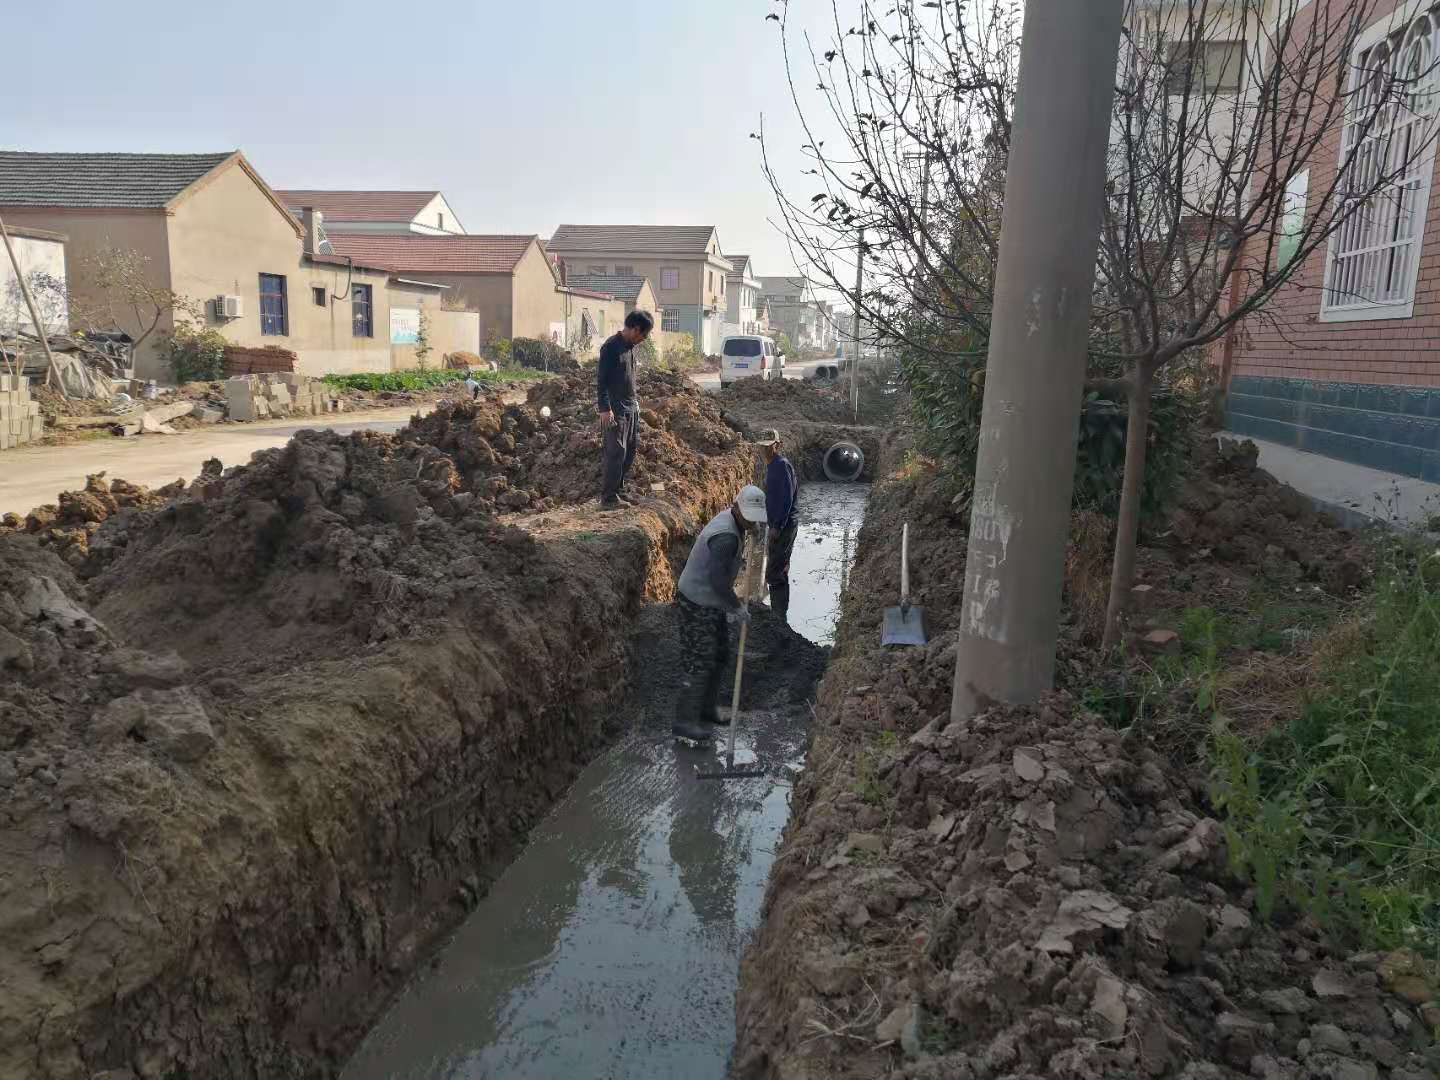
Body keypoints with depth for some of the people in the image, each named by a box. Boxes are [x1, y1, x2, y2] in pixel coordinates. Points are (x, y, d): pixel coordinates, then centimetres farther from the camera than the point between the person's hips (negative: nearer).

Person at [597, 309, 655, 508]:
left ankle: (618, 490, 21)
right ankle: (608, 497, -3)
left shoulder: (631, 347, 14)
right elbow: (601, 380, -16)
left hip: (631, 409, 9)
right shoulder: (611, 347, -13)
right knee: (616, 453, -9)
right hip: (616, 410, -9)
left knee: (630, 453, 11)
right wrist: (605, 409, -21)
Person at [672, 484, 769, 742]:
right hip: (696, 605, -10)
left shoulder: (729, 520, 5)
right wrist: (737, 607, -17)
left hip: (712, 603, 10)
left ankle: (706, 708, 32)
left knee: (720, 655, 18)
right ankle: (685, 721, 4)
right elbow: (718, 580, -29)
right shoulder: (726, 536, -28)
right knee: (698, 662, -4)